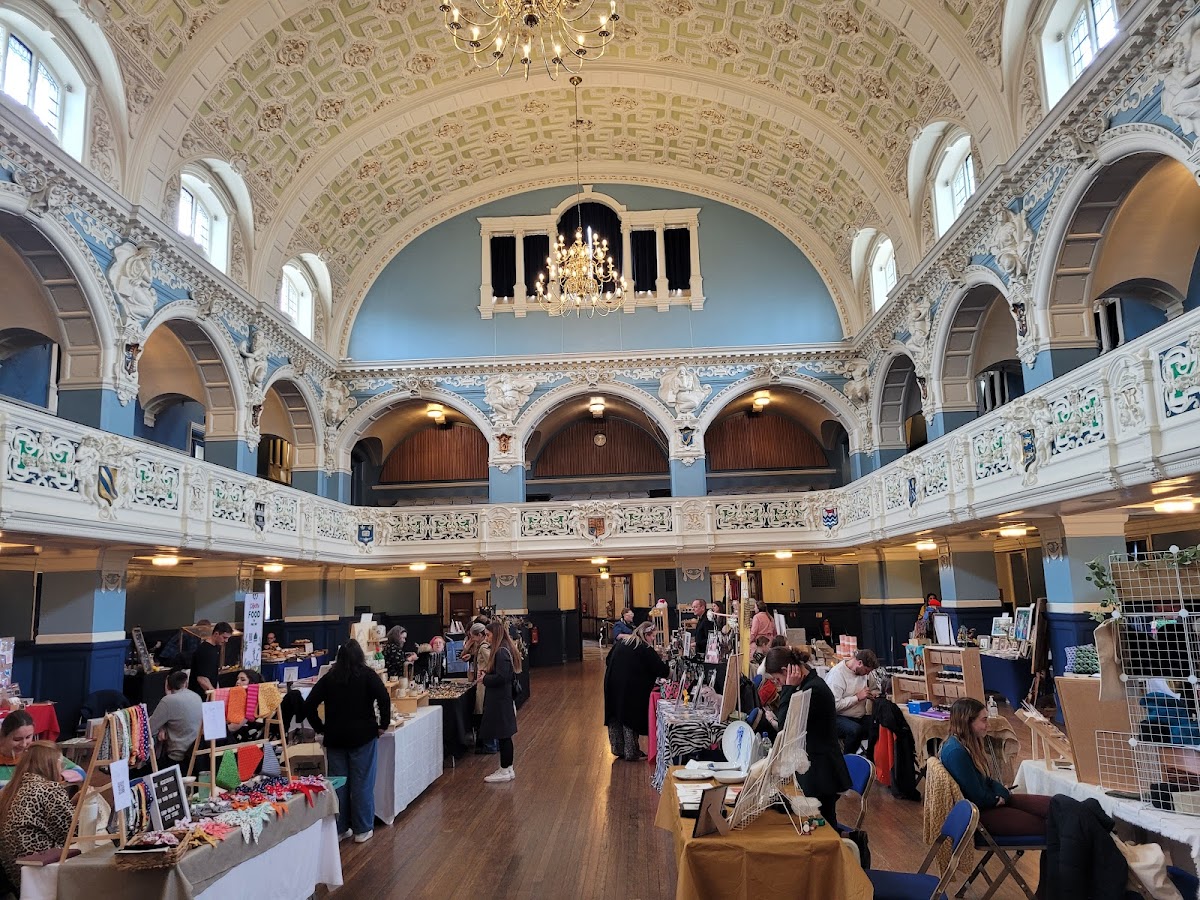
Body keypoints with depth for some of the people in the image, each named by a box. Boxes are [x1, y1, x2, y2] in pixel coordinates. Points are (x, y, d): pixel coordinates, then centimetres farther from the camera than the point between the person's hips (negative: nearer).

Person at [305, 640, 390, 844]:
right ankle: (362, 830, 12)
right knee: (362, 783, 5)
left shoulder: (329, 678, 5)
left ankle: (340, 828, 21)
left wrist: (320, 728, 8)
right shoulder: (367, 674, -4)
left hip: (335, 737, 3)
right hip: (362, 736, -3)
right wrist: (383, 725, -6)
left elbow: (309, 706, 1)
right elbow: (384, 699, -16)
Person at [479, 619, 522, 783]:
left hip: (499, 700, -10)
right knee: (505, 736, 16)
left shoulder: (501, 652, -20)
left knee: (502, 736, 0)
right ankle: (508, 769, 24)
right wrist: (487, 673, 7)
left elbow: (500, 678, -25)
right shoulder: (506, 649, 10)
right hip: (503, 698, 10)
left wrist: (485, 678, -10)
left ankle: (505, 771, 8)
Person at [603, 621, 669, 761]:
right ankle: (631, 753, 12)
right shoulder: (646, 650, -8)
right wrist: (670, 674, 13)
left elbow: (608, 661, 18)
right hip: (631, 690, -6)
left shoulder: (621, 642, 11)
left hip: (612, 686, 7)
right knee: (630, 718, 4)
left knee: (616, 718, 15)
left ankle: (618, 749, 26)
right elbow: (662, 670, -6)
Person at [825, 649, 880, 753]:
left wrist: (872, 693, 1)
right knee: (855, 729, -36)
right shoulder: (837, 674, -19)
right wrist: (857, 697, -21)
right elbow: (834, 705, -26)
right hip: (839, 717, -7)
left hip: (860, 717, 7)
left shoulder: (864, 671, 4)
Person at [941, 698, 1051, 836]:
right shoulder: (956, 752, -26)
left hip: (992, 801, 10)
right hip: (978, 813, -9)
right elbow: (978, 797, -22)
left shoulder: (970, 743, 6)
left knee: (1051, 804, -1)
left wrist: (1002, 793, -6)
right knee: (1042, 825, -12)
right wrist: (997, 799, -3)